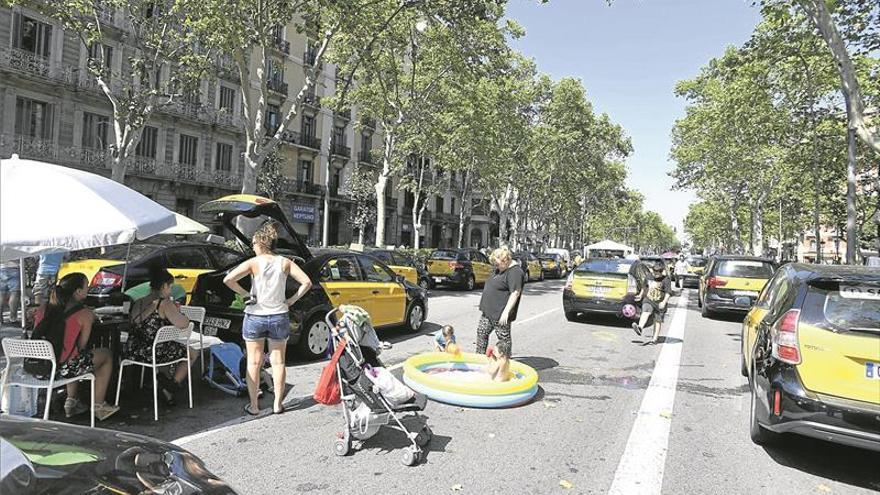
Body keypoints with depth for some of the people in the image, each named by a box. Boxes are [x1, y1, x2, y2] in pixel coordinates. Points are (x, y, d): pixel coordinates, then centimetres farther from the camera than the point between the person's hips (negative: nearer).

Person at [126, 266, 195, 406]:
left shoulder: (138, 303, 8)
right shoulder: (165, 303, -14)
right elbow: (183, 324, -22)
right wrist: (177, 311, 1)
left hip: (133, 353, 8)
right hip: (154, 353, -8)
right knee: (192, 353, 13)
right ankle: (171, 386, 12)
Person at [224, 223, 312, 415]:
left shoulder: (253, 263, -10)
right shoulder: (285, 263, -4)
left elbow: (228, 279, -21)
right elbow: (306, 282, -9)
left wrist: (245, 294, -9)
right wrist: (292, 300, -2)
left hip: (255, 317, -2)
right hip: (279, 317, 2)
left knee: (254, 363, 11)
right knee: (278, 362, 13)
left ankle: (253, 406, 16)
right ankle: (277, 404, 18)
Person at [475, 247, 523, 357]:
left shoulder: (515, 272, -18)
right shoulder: (500, 269, 13)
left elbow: (515, 293, -24)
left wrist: (506, 312, -26)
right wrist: (485, 307, 22)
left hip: (500, 314, -10)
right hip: (488, 311, 10)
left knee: (504, 338, 2)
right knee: (481, 332, 14)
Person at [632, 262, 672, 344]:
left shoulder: (665, 280, -7)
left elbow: (668, 293, -15)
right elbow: (645, 287, 26)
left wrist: (664, 302, -27)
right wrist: (642, 295, 34)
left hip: (659, 303, -3)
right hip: (648, 300, 3)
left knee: (658, 320, 3)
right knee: (645, 312, -25)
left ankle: (655, 338, 11)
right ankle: (640, 328, -48)